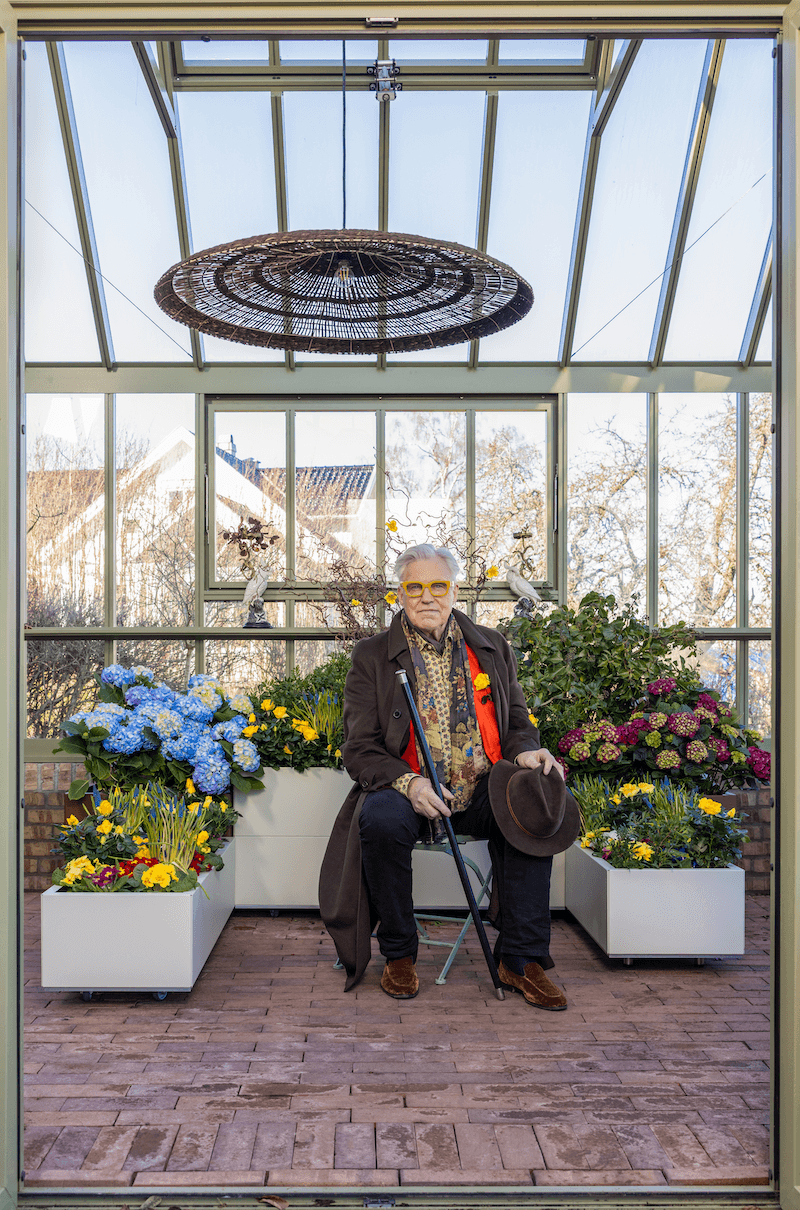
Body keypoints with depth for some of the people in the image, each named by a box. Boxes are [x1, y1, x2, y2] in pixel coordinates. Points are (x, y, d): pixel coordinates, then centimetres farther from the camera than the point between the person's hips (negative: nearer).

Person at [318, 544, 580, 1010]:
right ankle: (399, 955, -8)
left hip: (482, 791, 2)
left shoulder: (492, 647, 13)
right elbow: (360, 748, -2)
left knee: (534, 809, -26)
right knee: (380, 819, -33)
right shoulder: (372, 656, 4)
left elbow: (517, 722, 17)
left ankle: (521, 959, -10)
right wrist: (407, 783, -21)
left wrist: (525, 751, -8)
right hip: (407, 790, -2)